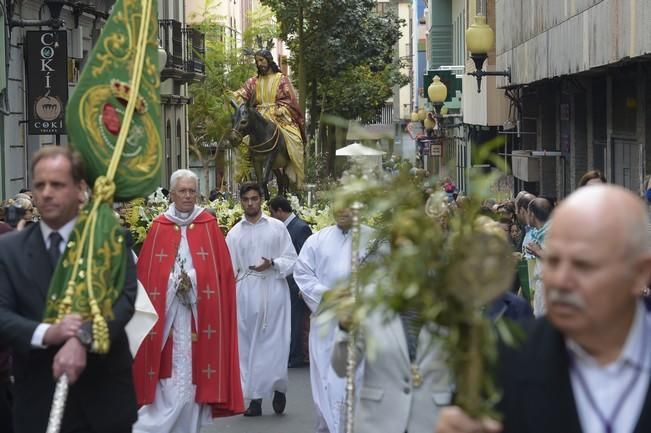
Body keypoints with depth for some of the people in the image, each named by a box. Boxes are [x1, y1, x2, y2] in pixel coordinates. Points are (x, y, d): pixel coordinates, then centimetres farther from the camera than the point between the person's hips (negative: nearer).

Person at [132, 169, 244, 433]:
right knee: (170, 377, -4)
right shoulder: (158, 228, 5)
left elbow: (222, 272, 3)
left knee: (194, 372, 3)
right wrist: (174, 282, -8)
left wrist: (193, 280, -8)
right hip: (166, 313, 0)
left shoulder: (208, 226, 4)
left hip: (199, 314, 0)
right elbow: (145, 273, 4)